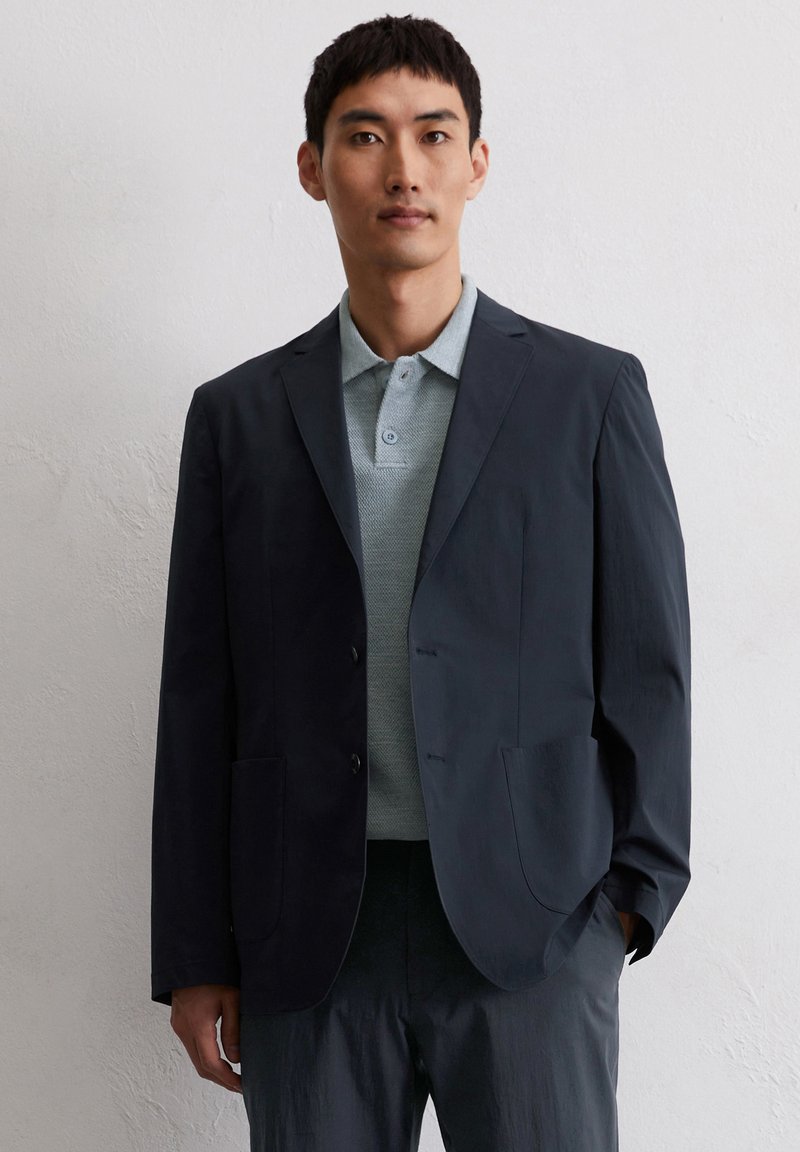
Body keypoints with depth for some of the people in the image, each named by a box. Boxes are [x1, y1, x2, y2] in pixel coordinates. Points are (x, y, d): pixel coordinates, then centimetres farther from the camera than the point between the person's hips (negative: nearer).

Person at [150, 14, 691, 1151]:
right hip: (308, 935, 2)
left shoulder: (590, 393, 4)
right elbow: (200, 700, 7)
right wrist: (194, 957, 4)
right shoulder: (238, 415, 8)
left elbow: (648, 667, 4)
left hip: (529, 933, -1)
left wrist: (629, 898, -3)